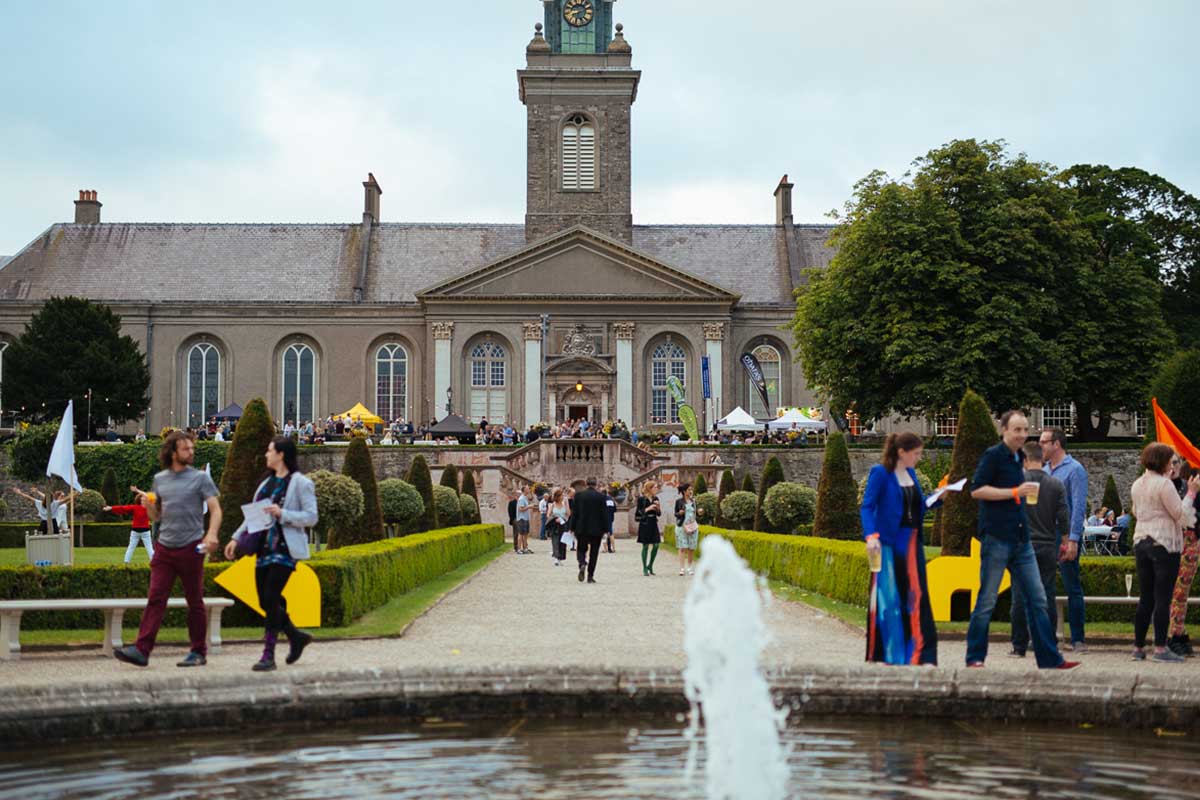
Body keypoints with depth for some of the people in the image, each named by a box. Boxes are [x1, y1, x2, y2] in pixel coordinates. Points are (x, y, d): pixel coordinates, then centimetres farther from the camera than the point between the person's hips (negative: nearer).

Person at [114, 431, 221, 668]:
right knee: (155, 599, -5)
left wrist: (211, 533, -26)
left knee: (194, 601, 4)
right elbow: (156, 516, 19)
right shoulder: (159, 479, 12)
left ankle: (199, 652, 13)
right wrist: (148, 505, -4)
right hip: (164, 548, 3)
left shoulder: (201, 478, 0)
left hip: (191, 548, -3)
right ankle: (142, 650, -10)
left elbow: (215, 509, -8)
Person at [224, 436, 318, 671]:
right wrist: (237, 538, 12)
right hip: (264, 548, 8)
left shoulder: (300, 483, -5)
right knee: (265, 601, 7)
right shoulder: (267, 483, 18)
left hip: (285, 549, -8)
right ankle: (296, 637, 26)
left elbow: (311, 517, -10)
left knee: (271, 598, -13)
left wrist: (282, 514, -20)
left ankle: (268, 655, -6)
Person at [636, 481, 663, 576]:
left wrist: (658, 507, -7)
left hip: (653, 524, 5)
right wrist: (648, 508, -18)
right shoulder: (641, 499, -6)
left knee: (656, 545, 0)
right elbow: (638, 513, -9)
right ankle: (645, 569, 8)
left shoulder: (655, 499, 10)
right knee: (645, 546, -1)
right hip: (644, 524, -5)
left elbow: (659, 514, 12)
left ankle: (650, 565, 18)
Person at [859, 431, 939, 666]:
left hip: (912, 542, 7)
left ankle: (920, 655, 6)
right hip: (888, 543, -6)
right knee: (887, 598, -2)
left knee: (916, 596, 3)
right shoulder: (880, 473, -7)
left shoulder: (911, 473, 13)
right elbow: (867, 507, -13)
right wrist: (870, 535, -26)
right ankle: (882, 655, 7)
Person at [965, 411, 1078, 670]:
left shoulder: (1017, 458, 17)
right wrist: (1016, 491, -17)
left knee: (1037, 599, 5)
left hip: (1020, 540, 8)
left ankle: (1049, 658, 7)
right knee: (987, 601, -2)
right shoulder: (993, 455, -7)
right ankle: (974, 658, 6)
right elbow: (977, 490, -16)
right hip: (997, 539, -8)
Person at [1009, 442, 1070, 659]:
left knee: (1020, 596, 2)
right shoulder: (1056, 484, 1)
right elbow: (1063, 517, 1)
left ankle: (1019, 646, 4)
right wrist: (1064, 543, 12)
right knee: (1047, 596, 5)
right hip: (1048, 547, 1)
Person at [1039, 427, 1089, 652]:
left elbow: (1079, 507, -13)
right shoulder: (1044, 471, 14)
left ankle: (1077, 639, 3)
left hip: (1066, 537, -7)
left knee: (1072, 587, -1)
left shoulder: (1074, 470, -7)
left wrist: (1073, 540, -19)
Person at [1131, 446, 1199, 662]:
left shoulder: (1137, 485, 12)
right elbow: (1181, 514, -11)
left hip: (1141, 542, 7)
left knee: (1145, 598, 10)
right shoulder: (1164, 484, -12)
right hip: (1164, 543, -7)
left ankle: (1138, 647, 10)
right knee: (1163, 598, -5)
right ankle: (1160, 648, -7)